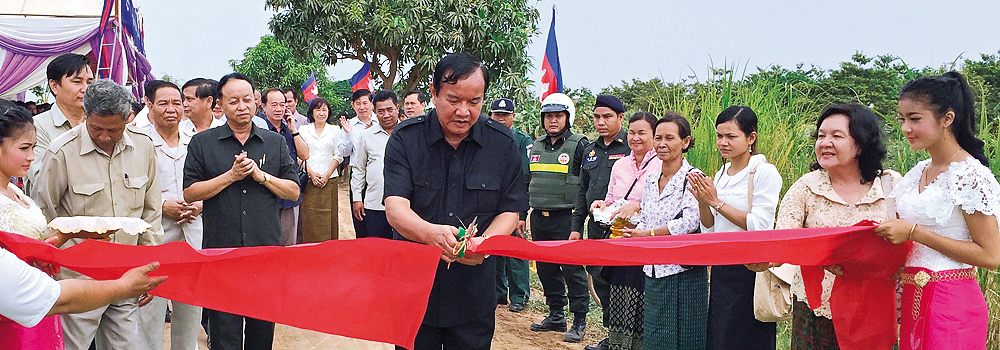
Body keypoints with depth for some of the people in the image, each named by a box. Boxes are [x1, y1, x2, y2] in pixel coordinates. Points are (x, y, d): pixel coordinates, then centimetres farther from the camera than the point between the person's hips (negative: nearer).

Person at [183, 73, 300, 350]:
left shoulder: (275, 143, 9)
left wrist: (261, 176, -9)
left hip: (266, 250, 2)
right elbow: (190, 193, -2)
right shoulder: (202, 143, 5)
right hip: (220, 250, -2)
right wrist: (231, 176, -11)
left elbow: (294, 192, 6)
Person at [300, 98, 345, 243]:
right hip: (308, 181, 0)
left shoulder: (335, 130, 10)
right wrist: (311, 173, -9)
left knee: (328, 219, -3)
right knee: (309, 219, -3)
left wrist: (327, 174, -8)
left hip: (329, 180, 0)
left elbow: (338, 155, 4)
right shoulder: (304, 130, 11)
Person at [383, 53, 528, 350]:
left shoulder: (502, 143, -2)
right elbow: (395, 209, -17)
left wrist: (483, 244, -21)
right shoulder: (406, 139, -7)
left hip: (474, 292, 1)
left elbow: (510, 211, 1)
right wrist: (431, 233, -38)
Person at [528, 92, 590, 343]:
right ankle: (556, 316, 23)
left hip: (566, 218, -6)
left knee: (573, 270, -3)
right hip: (539, 217, 6)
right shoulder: (537, 146, 14)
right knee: (546, 269, 11)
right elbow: (528, 181, 21)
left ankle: (579, 321, 6)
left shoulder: (579, 145, -4)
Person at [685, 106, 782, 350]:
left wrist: (717, 202, -16)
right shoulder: (721, 174, 11)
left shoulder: (764, 172, -11)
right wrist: (702, 202, -5)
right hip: (721, 270, 7)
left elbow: (758, 226, -19)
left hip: (750, 270, -7)